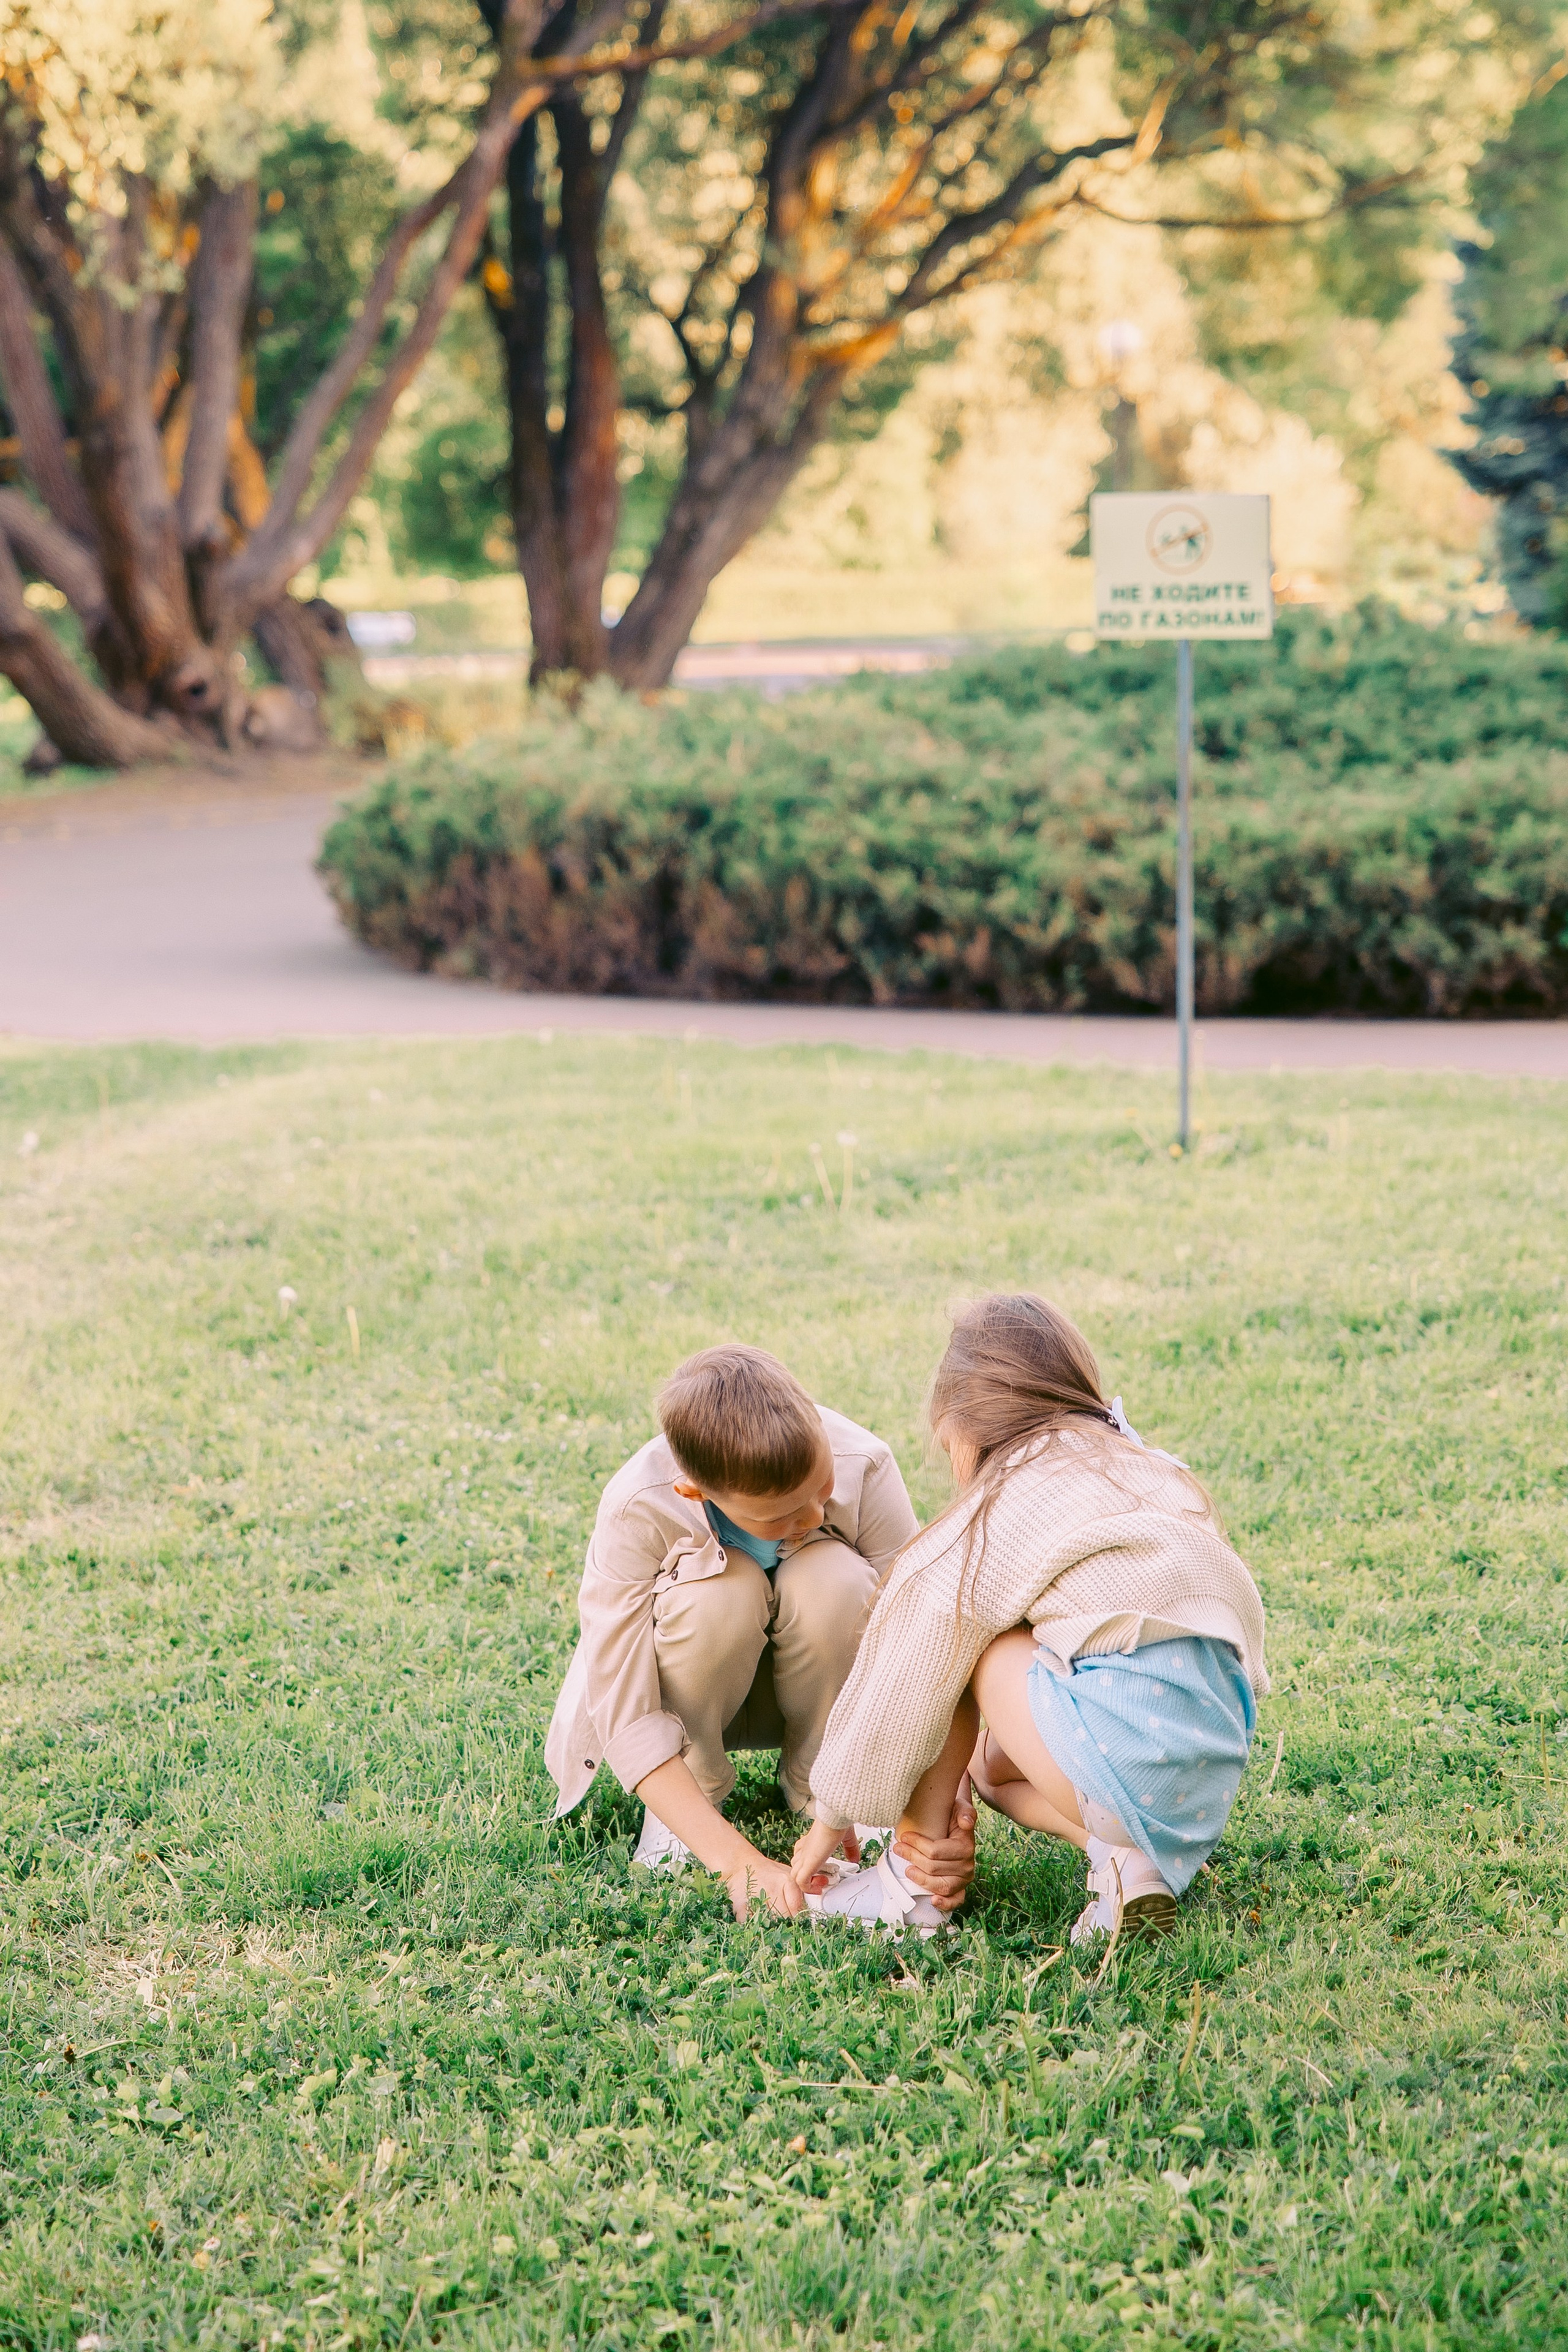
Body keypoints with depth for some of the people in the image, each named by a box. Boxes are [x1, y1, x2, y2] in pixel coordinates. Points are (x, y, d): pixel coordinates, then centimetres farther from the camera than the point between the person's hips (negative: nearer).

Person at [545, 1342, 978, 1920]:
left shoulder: (863, 1466, -30)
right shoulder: (638, 1509, -33)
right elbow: (627, 1719, -32)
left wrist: (949, 1812, -43)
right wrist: (741, 1864, -41)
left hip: (819, 1673, 1)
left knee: (836, 1580, -33)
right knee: (720, 1591, -35)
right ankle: (694, 1790, -8)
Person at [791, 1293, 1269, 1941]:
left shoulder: (982, 1530, 1)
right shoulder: (1157, 1475, 22)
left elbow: (897, 1694, 7)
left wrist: (830, 1822, 24)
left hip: (1130, 1757, -8)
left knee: (964, 1640, 9)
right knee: (989, 1759, 28)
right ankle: (1137, 1859, 3)